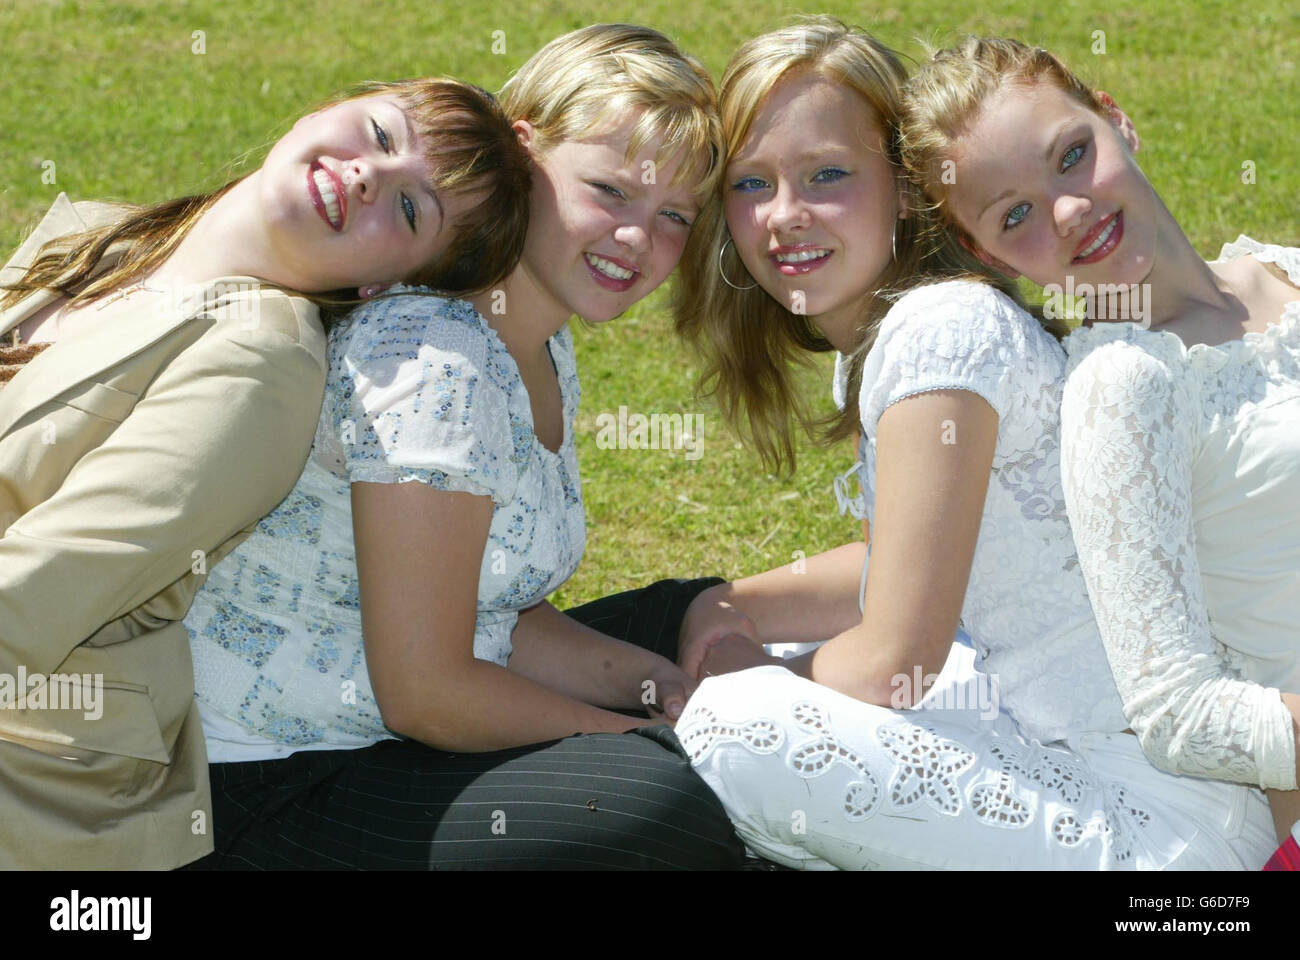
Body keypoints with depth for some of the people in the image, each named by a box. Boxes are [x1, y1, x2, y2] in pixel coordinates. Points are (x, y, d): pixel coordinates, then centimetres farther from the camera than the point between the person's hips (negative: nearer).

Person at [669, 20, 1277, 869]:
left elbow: (894, 662, -20)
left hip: (1160, 822, -10)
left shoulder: (944, 329, -20)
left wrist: (749, 680, -2)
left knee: (731, 729, -22)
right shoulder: (879, 338, 10)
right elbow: (914, 574, 21)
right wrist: (735, 609, 7)